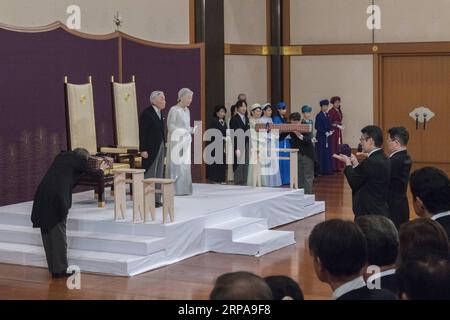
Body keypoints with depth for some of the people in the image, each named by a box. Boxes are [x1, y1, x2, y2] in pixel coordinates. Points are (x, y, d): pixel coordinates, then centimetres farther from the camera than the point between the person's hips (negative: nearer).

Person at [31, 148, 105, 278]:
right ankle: (60, 269, 6)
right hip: (58, 198, -6)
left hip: (42, 196, 6)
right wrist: (101, 170, 34)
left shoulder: (61, 156, 21)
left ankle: (53, 268, 18)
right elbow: (96, 175, 11)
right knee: (58, 233, 2)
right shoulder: (79, 161, 3)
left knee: (47, 232, 12)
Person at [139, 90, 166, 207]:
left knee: (159, 174, 10)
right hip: (150, 149, -8)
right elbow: (142, 132, -14)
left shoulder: (160, 113, 12)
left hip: (160, 148, 8)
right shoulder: (146, 113, -11)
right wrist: (143, 149, -18)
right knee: (150, 175, -4)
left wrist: (164, 147, 10)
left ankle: (156, 199, 16)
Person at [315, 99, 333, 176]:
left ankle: (327, 170, 13)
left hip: (327, 136, 7)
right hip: (321, 137, -7)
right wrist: (325, 132, -18)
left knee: (328, 153, 8)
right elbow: (317, 127, -14)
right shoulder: (319, 116, -9)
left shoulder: (327, 115, 12)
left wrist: (330, 131, -2)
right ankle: (321, 170, 0)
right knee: (321, 154, -4)